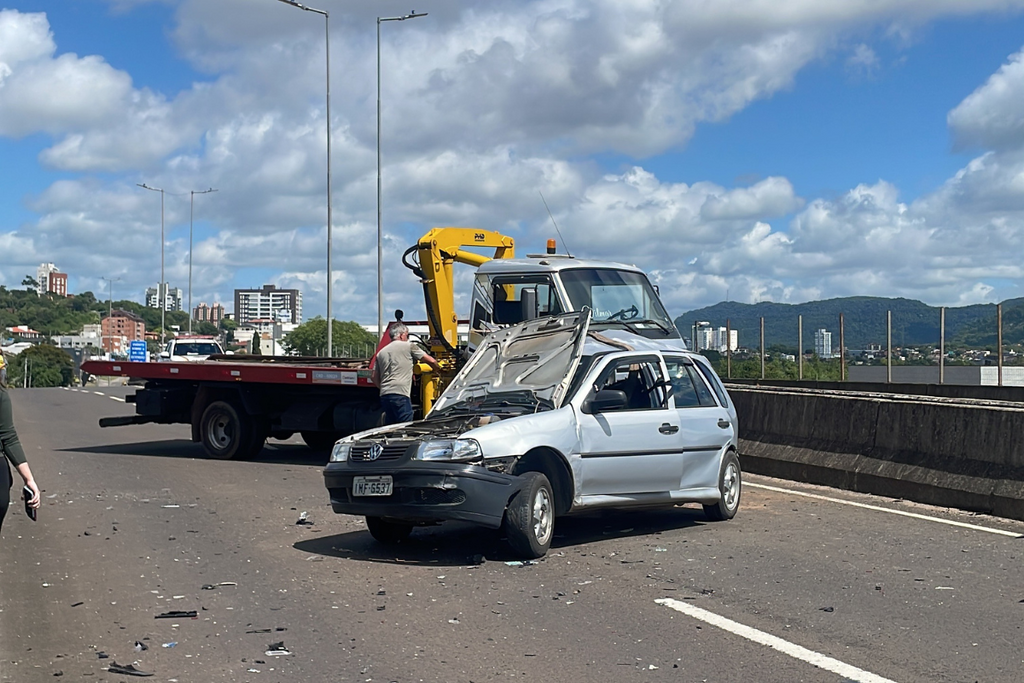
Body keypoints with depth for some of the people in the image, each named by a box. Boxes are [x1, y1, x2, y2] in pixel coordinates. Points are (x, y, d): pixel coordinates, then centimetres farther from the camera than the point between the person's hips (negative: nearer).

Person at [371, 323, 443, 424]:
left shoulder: (381, 352, 21)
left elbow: (374, 376, 18)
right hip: (400, 394, -7)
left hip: (384, 395, 7)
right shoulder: (409, 346, 6)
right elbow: (430, 361, 8)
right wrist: (439, 370, 26)